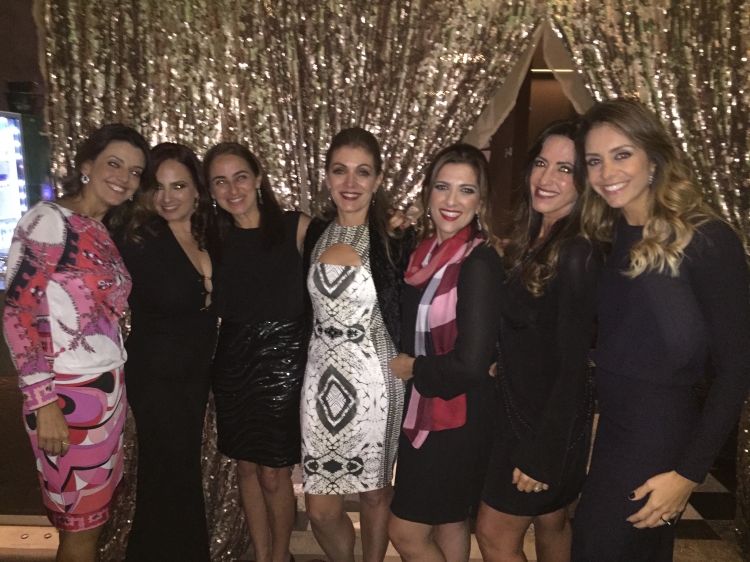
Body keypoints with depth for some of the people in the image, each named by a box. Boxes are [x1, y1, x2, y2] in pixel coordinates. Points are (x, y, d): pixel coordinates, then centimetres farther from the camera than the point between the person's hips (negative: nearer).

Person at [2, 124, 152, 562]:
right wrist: (44, 402, -19)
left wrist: (115, 387, 7)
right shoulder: (49, 220, -11)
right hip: (68, 393, -7)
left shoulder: (105, 234, 12)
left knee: (96, 516, 17)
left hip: (109, 390, 7)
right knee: (81, 526, 7)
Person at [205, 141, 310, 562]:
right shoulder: (217, 239, 5)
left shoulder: (296, 227, -7)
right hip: (234, 362, 4)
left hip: (284, 361, -4)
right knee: (247, 466, 15)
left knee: (274, 474, 5)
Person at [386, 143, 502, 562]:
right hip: (423, 410, 7)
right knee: (448, 524, 23)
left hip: (458, 418, -7)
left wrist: (411, 368, -10)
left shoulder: (480, 261, -21)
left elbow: (471, 363, -24)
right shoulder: (427, 250, 2)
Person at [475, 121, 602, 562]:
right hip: (524, 411, 8)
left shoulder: (578, 255, -22)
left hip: (552, 423, -8)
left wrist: (541, 454, -18)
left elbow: (573, 366, -22)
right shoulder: (535, 241, 4)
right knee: (551, 524, 23)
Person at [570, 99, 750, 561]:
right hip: (612, 430, 6)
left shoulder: (708, 240, -14)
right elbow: (605, 345, 8)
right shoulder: (612, 240, 5)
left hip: (661, 439, -6)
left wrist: (689, 472, -15)